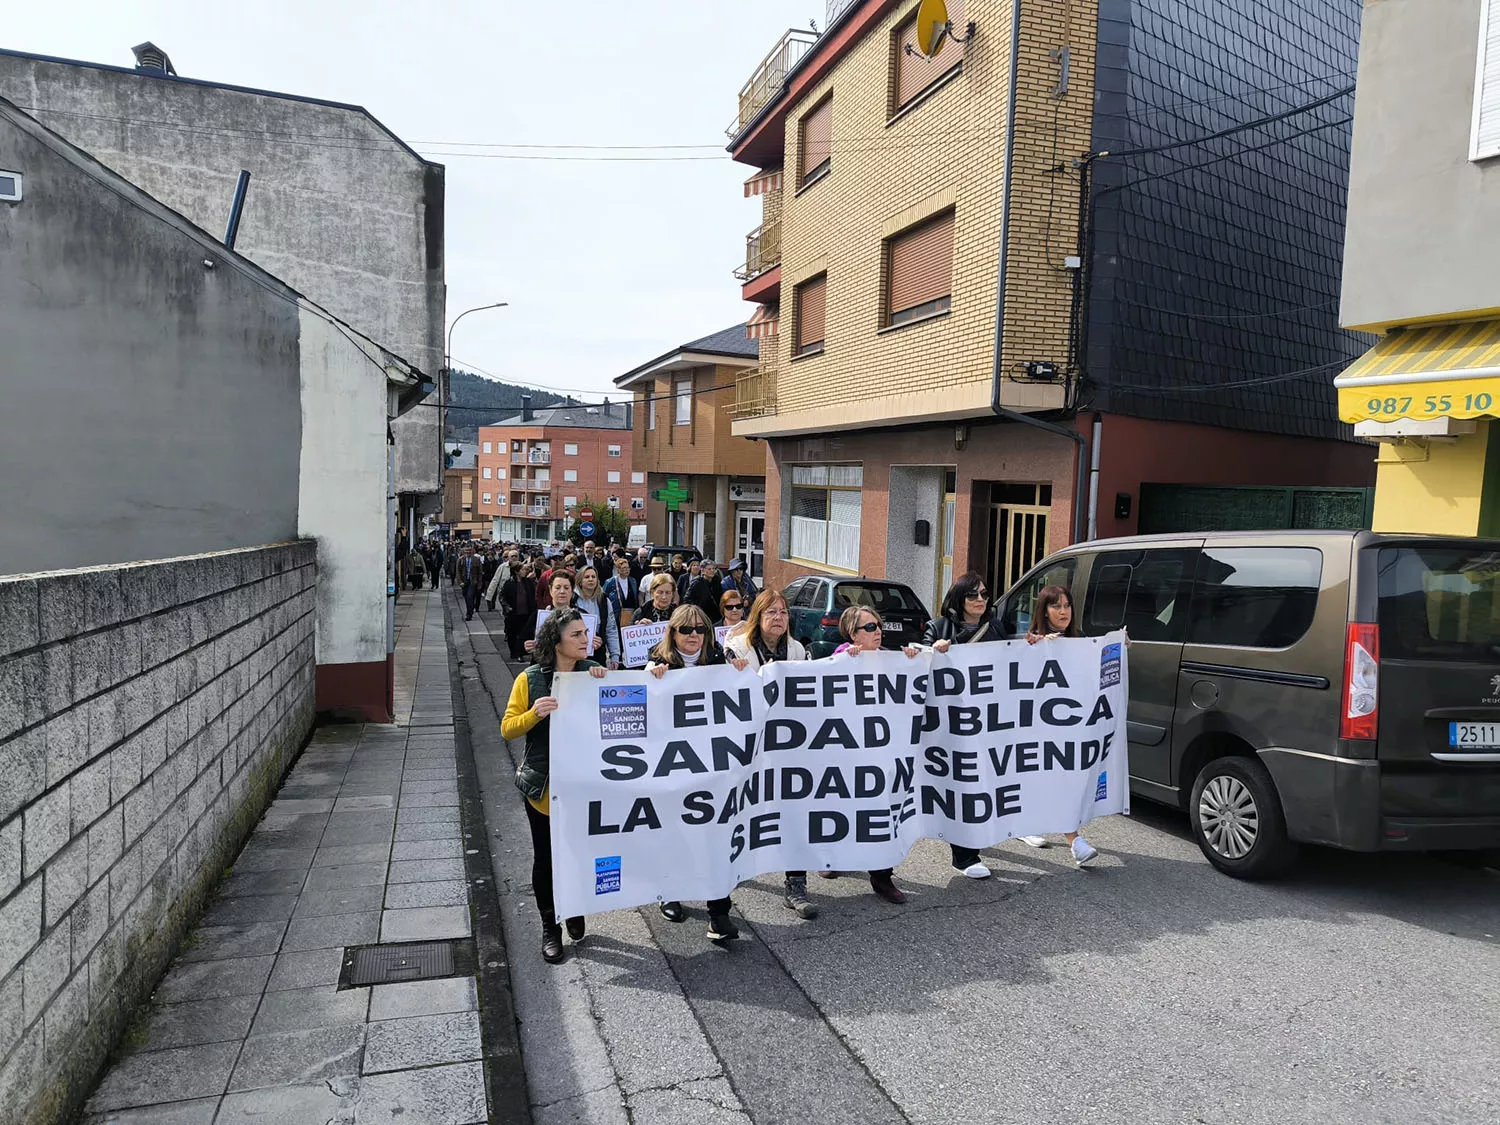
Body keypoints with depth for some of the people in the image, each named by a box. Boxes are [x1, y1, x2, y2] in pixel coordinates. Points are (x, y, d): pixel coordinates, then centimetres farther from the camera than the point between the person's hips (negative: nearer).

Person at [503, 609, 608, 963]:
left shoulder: (593, 673, 0)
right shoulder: (530, 679, -6)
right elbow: (507, 728, -4)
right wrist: (534, 713, -23)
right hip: (544, 785, -1)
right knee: (545, 857, 9)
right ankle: (550, 927, 28)